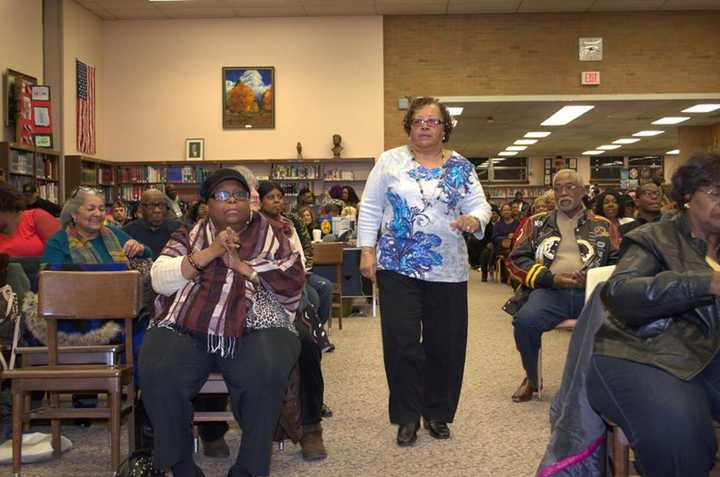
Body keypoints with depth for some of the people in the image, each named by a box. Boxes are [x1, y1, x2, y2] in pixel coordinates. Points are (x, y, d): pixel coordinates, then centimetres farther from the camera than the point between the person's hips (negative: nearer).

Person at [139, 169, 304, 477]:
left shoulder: (272, 235, 16)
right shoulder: (189, 234, 19)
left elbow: (293, 281, 2)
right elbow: (159, 280, 4)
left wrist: (241, 264, -5)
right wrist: (210, 252, -5)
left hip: (253, 328, -1)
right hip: (186, 328, 1)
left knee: (265, 374, -33)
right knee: (157, 373, -28)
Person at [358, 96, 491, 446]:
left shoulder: (461, 167, 6)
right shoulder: (390, 161, 3)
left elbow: (480, 206, 3)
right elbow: (370, 207, 4)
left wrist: (474, 219, -20)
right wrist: (367, 251, -4)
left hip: (448, 269, 2)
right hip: (397, 267, -1)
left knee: (446, 344, 7)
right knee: (401, 343, -3)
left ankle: (437, 413, 26)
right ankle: (407, 416, 14)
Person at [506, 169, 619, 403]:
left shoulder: (603, 226, 20)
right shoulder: (536, 224, 19)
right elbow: (517, 259, 10)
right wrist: (551, 278, -5)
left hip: (591, 291, 0)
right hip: (550, 290, 0)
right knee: (525, 321, -32)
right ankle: (532, 379, -2)